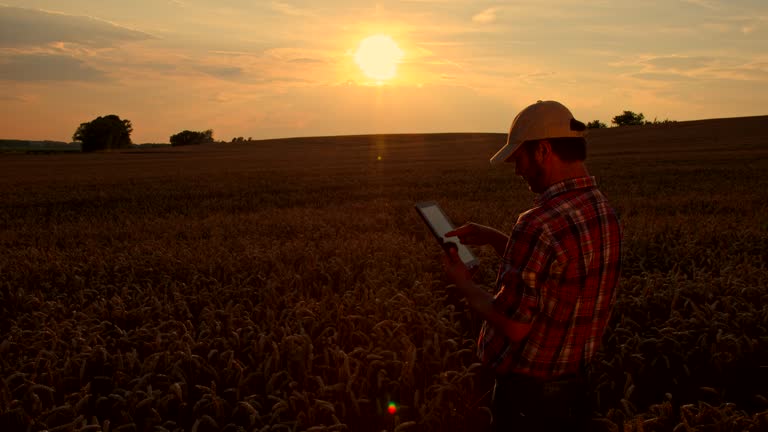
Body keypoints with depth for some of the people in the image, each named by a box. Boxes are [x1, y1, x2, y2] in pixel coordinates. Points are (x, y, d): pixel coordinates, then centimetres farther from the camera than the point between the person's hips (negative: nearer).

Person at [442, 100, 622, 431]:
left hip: (526, 396, -8)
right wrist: (493, 238, 11)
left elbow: (514, 326, -25)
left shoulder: (540, 225, -28)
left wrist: (464, 284, -9)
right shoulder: (604, 212, 1)